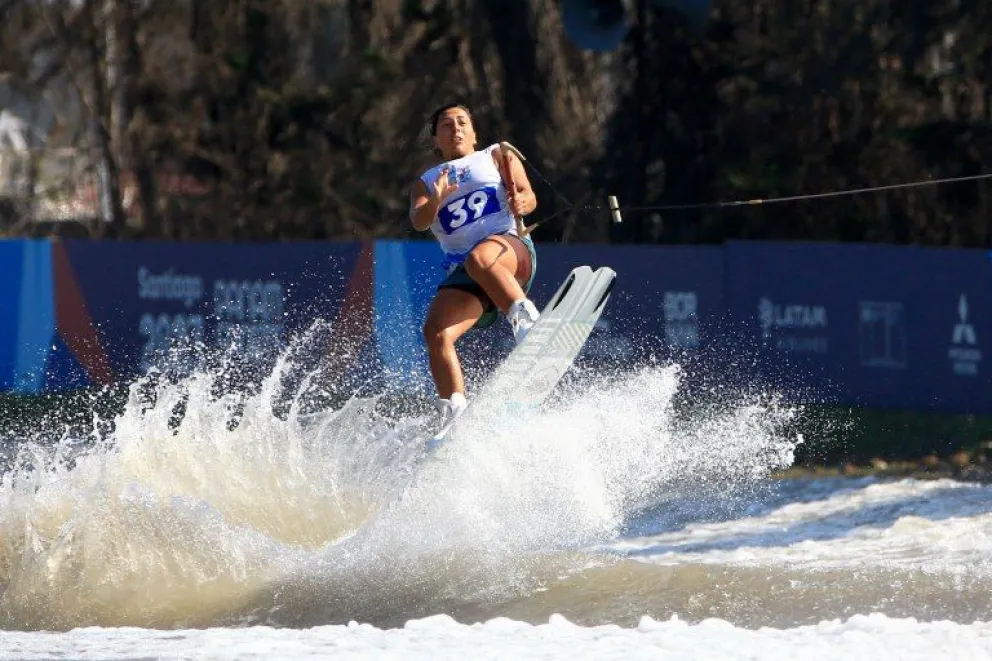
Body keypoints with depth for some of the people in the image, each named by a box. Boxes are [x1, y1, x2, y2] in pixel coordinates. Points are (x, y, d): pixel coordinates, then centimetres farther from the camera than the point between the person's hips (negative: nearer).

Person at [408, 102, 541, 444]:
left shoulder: (497, 156, 20)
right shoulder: (426, 182, 25)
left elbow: (528, 196, 6)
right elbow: (418, 221, 4)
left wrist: (522, 203, -19)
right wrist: (435, 202, -18)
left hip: (511, 252, -3)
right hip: (463, 272, 3)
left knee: (479, 258, -39)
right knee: (436, 332, -22)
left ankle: (527, 321, -46)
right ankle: (454, 414, -24)